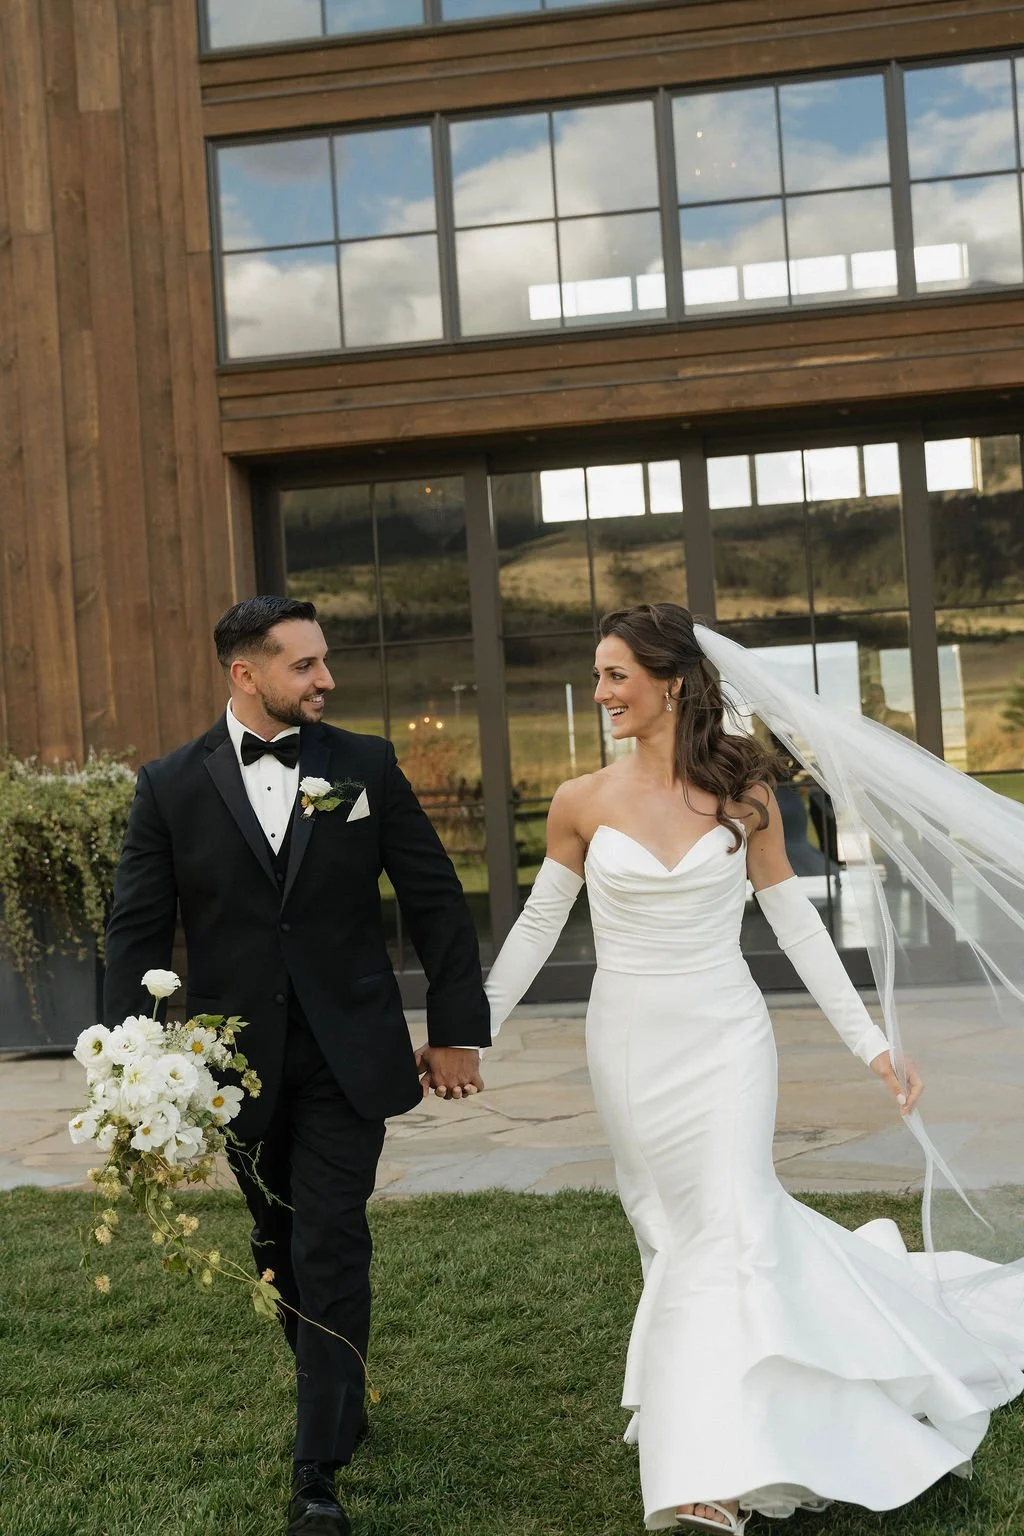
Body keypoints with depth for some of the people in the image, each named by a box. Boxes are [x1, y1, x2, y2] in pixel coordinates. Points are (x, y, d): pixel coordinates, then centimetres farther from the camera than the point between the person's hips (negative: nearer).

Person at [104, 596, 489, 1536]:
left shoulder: (366, 767, -1)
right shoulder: (172, 786, -2)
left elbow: (436, 902, 3)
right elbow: (139, 932, -1)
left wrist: (456, 1031, 1)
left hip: (348, 1057, -1)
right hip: (240, 1062, 2)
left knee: (332, 1249, -5)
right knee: (280, 1246, 16)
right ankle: (338, 1398, 39)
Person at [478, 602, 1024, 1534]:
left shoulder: (741, 791, -4)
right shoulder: (582, 803, -3)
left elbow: (794, 919, 1)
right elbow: (537, 929, 6)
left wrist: (871, 1042, 0)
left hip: (725, 1039, -1)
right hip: (632, 1046, 1)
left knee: (728, 1228, -7)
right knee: (675, 1233, 8)